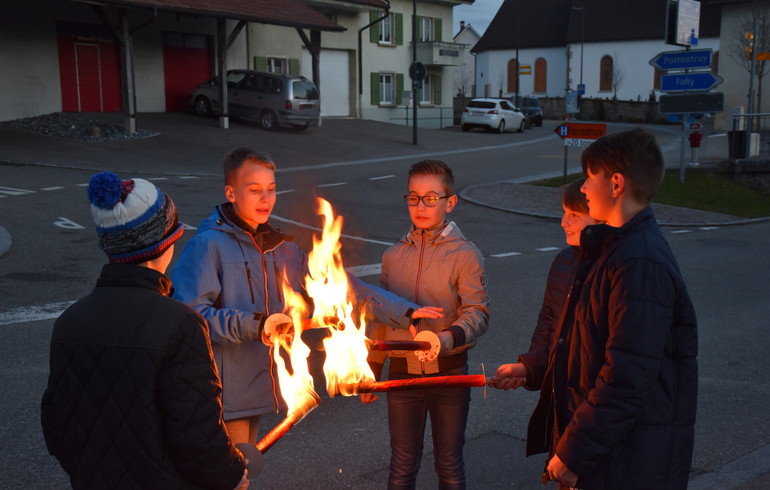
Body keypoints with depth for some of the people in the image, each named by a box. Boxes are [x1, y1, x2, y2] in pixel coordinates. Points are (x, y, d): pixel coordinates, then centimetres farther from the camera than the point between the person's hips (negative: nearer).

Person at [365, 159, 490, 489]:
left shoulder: (465, 255, -7)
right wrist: (371, 374, 14)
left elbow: (477, 313, -15)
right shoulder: (393, 256, 6)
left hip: (449, 374, -3)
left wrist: (447, 338, -35)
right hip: (402, 372, 3)